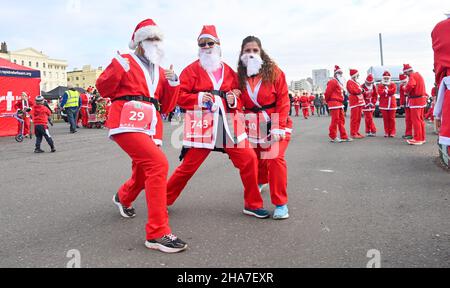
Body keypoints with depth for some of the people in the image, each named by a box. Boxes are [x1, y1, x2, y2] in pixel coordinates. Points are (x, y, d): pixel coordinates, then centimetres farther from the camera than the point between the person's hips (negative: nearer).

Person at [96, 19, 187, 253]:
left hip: (150, 126, 7)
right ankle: (157, 233, -23)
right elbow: (103, 90, 1)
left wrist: (172, 83, 3)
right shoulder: (125, 61, 8)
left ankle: (123, 198, 54)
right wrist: (117, 68, -13)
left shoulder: (160, 72, 23)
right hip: (127, 121, -7)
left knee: (143, 175, 17)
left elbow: (167, 107, 17)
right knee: (158, 164, -27)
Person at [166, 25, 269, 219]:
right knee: (188, 166, 0)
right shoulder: (192, 70, 2)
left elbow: (238, 97, 18)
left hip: (229, 125, 4)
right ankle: (164, 200, 21)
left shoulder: (229, 71, 14)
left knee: (249, 160, -1)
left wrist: (234, 100, -5)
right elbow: (179, 96, -3)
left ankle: (252, 205, 14)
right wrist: (198, 98, -18)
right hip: (202, 125, -4)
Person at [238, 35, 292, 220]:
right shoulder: (240, 76, 2)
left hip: (275, 121, -3)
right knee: (256, 157, 15)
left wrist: (278, 126, -17)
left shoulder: (274, 72, -7)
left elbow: (283, 99, -10)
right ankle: (262, 181, 51)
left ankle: (281, 204, -5)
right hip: (253, 123, 4)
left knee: (275, 158, -17)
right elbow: (240, 103, 6)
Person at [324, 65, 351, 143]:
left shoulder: (340, 83, 20)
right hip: (334, 104, -10)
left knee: (342, 120, 9)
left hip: (340, 104, 10)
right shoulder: (332, 82, -10)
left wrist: (341, 101, 15)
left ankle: (344, 136, 13)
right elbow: (327, 93, -14)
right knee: (335, 120, -6)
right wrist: (328, 101, -2)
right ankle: (333, 137, 2)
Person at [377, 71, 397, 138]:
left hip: (392, 104, 0)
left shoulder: (393, 84, 6)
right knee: (385, 119, 3)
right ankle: (386, 132, 10)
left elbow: (393, 91, -13)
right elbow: (380, 93, -11)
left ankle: (392, 132, 7)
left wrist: (385, 90, -10)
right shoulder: (380, 85, 7)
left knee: (392, 119, 2)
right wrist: (388, 91, -15)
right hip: (383, 104, 1)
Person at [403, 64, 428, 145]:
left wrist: (406, 91, -11)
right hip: (422, 98, 10)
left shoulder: (412, 76, -14)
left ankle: (417, 139, -5)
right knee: (421, 119, 15)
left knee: (416, 120, -7)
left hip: (416, 100, -10)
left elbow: (410, 86, -31)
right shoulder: (419, 75, 18)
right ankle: (422, 138, 21)